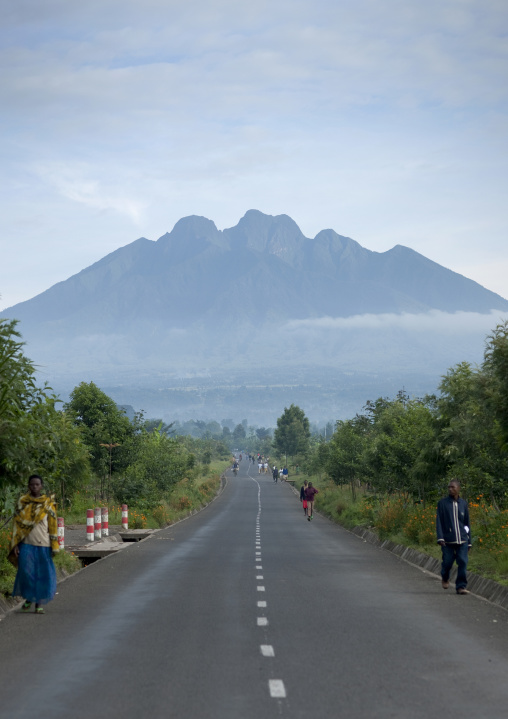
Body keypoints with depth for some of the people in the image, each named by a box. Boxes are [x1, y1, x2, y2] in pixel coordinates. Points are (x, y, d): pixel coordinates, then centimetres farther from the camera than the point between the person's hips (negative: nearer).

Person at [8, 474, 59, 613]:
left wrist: (54, 546, -2)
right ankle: (28, 598, 15)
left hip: (43, 544, 0)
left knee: (43, 573, -2)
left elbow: (53, 524, 3)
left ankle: (39, 603, 9)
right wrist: (15, 544, 0)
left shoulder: (49, 502, 5)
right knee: (26, 572, -7)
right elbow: (17, 523, 7)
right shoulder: (22, 501, 7)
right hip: (26, 544, 0)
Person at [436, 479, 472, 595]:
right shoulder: (442, 503, 2)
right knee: (447, 562, 3)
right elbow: (439, 522, -3)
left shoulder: (463, 504, 10)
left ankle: (461, 586, -2)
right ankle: (445, 578, 34)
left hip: (462, 540, 2)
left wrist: (469, 542, 15)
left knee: (463, 562, -8)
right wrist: (440, 538, -14)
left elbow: (467, 523, 16)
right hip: (448, 540, -2)